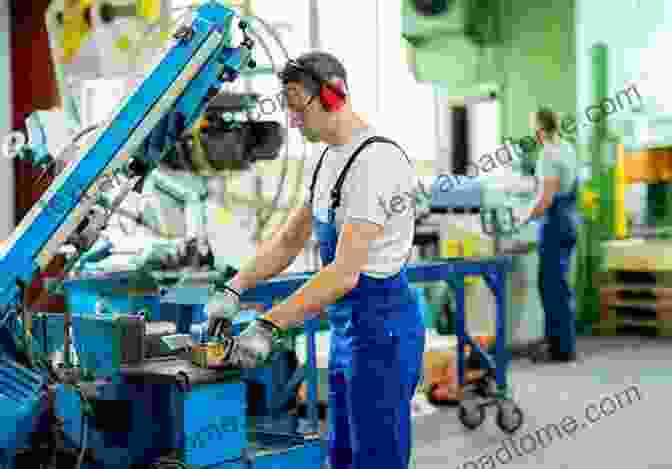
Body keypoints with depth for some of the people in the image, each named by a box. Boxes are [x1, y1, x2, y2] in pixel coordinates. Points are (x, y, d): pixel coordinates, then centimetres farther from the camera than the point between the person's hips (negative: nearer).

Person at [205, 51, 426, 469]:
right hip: (346, 325, 10)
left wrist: (269, 326, -28)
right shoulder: (331, 157, 13)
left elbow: (344, 273, -27)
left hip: (380, 324, -10)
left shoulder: (376, 161, -21)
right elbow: (290, 239, 19)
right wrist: (235, 288, 7)